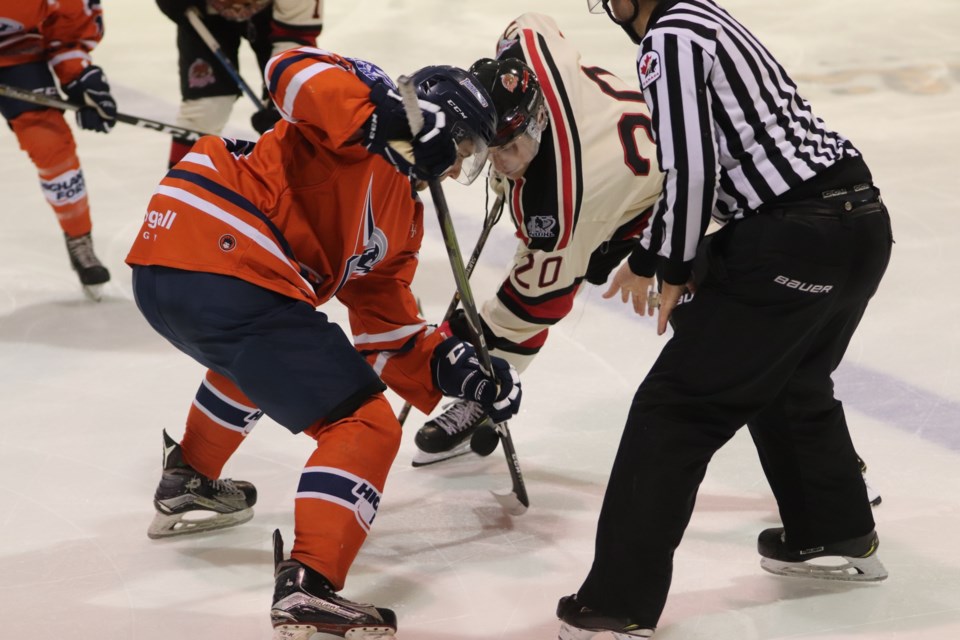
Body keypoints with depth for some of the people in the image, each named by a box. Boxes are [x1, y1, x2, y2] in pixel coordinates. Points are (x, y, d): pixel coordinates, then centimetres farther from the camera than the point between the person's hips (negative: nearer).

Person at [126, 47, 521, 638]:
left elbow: (385, 327, 26)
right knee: (366, 427, -7)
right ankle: (308, 590, -18)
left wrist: (451, 367, 13)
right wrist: (388, 118, -29)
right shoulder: (370, 100, 3)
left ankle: (188, 483, 54)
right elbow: (296, 73, -18)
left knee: (263, 355, 43)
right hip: (226, 273, -10)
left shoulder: (402, 216, 28)